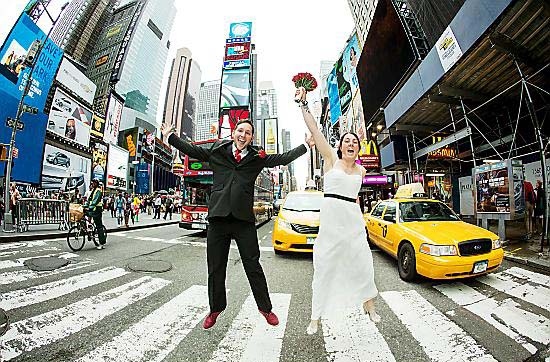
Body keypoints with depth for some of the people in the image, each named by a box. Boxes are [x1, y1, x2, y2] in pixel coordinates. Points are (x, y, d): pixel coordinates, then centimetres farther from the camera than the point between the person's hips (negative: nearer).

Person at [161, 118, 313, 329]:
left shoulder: (257, 157, 8)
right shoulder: (217, 151, 11)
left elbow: (283, 159, 12)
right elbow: (191, 150, 23)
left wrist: (307, 145, 13)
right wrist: (170, 136, 29)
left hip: (244, 219, -1)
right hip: (218, 217, 2)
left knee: (253, 266, 7)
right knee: (215, 268, 14)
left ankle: (265, 307, 30)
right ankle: (215, 309, 38)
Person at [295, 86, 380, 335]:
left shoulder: (361, 170, 14)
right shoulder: (331, 159, 1)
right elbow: (314, 129, -6)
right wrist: (303, 104, -9)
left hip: (354, 219, 5)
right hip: (330, 218, -4)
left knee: (362, 263, 13)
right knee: (324, 266, 1)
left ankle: (368, 305, 40)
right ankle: (316, 317, 17)